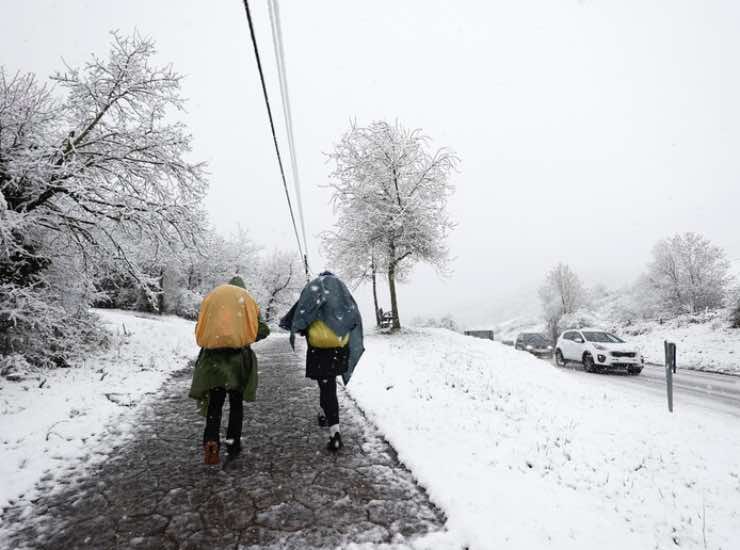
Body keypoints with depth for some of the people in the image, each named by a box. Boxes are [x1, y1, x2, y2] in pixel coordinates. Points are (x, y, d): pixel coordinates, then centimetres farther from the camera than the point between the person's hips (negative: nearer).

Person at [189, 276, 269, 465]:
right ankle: (233, 446, 17)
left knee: (214, 403, 10)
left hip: (212, 357, 1)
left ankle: (211, 441, -9)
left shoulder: (211, 296, 14)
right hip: (238, 356, -1)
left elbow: (200, 329, 10)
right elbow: (261, 330, 2)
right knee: (236, 403, 13)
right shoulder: (246, 298, 9)